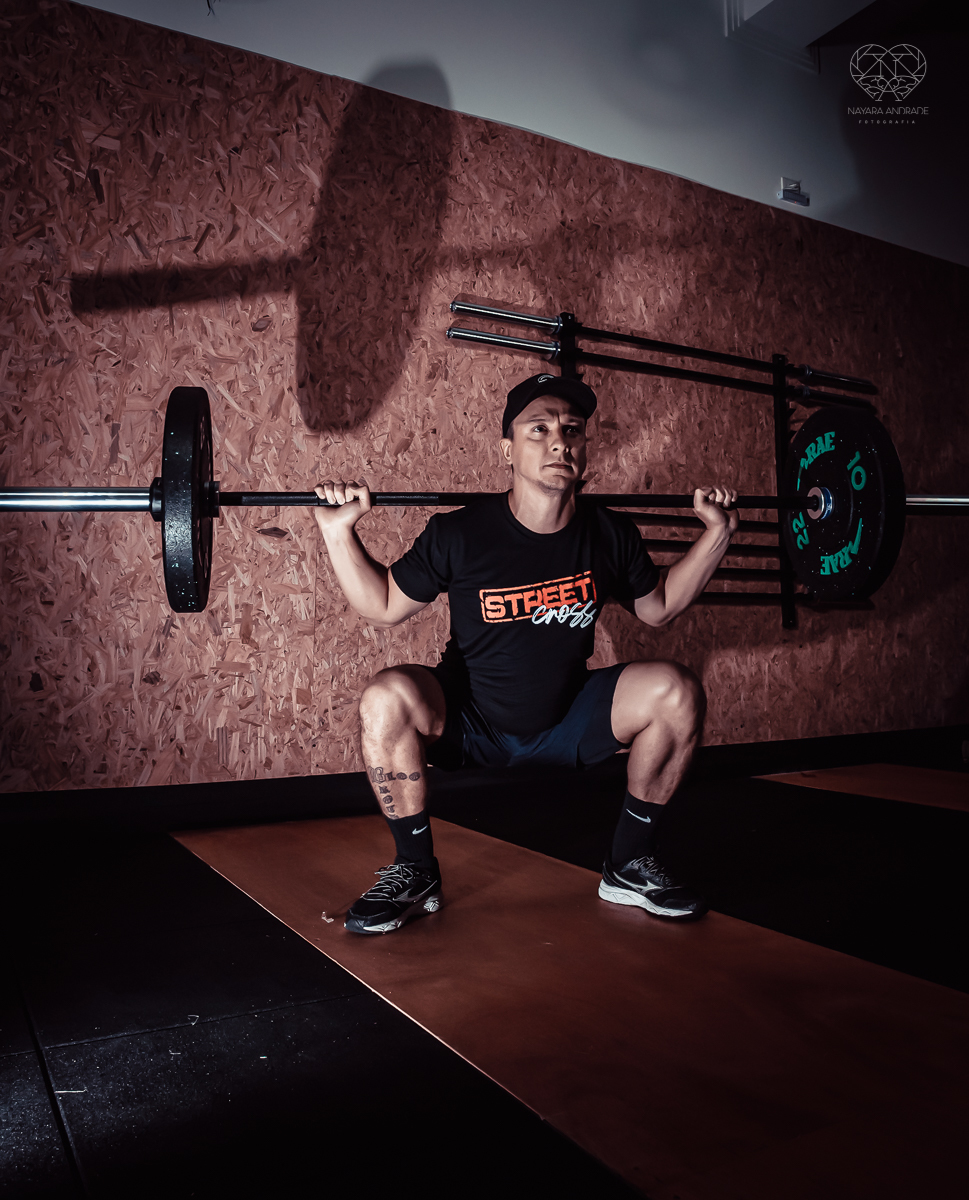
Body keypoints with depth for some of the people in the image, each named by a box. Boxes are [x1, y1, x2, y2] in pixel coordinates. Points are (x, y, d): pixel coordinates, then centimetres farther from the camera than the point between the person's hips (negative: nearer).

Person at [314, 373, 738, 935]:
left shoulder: (610, 533, -10)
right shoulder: (458, 534, -18)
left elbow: (658, 607, 8)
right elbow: (384, 607, -6)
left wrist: (718, 531, 0)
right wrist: (339, 532, -19)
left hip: (568, 724, 3)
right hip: (468, 724, -2)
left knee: (677, 691, -17)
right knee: (387, 699, -32)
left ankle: (630, 866, 3)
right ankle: (414, 873, -7)